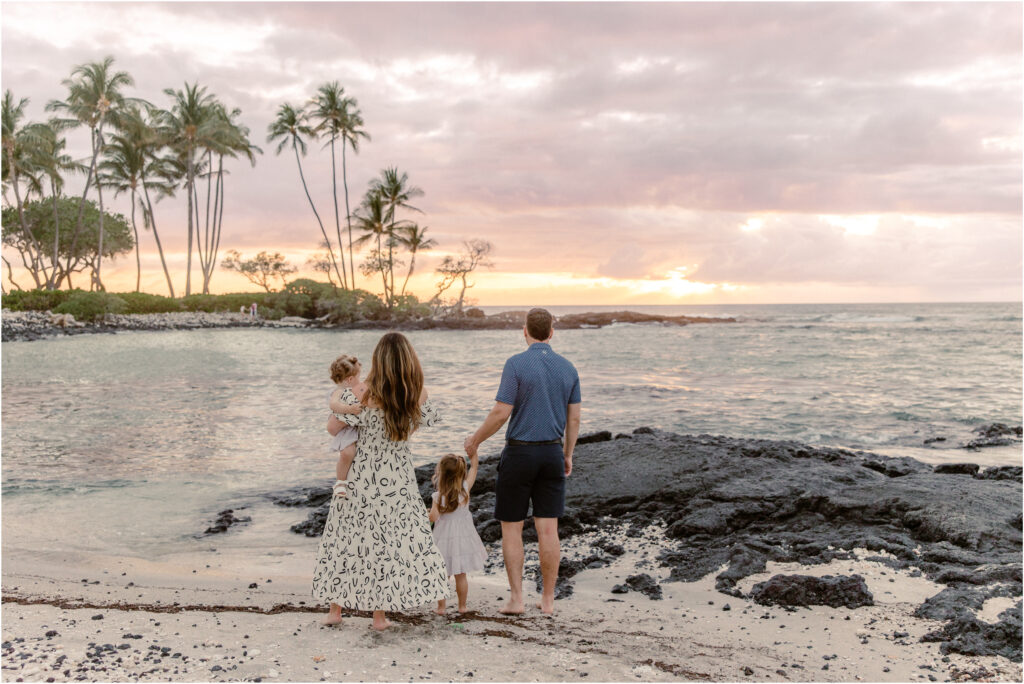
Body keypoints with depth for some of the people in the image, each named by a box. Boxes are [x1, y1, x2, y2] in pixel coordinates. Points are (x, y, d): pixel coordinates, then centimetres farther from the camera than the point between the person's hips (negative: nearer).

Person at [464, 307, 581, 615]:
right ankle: (548, 599, 13)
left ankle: (516, 598, 9)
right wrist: (568, 454, 19)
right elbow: (574, 418, 7)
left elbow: (501, 413, -15)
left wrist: (476, 439, 0)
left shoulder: (516, 364, -12)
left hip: (519, 453, -4)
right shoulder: (568, 368, 4)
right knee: (548, 529, 7)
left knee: (511, 529, 8)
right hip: (552, 452, 4)